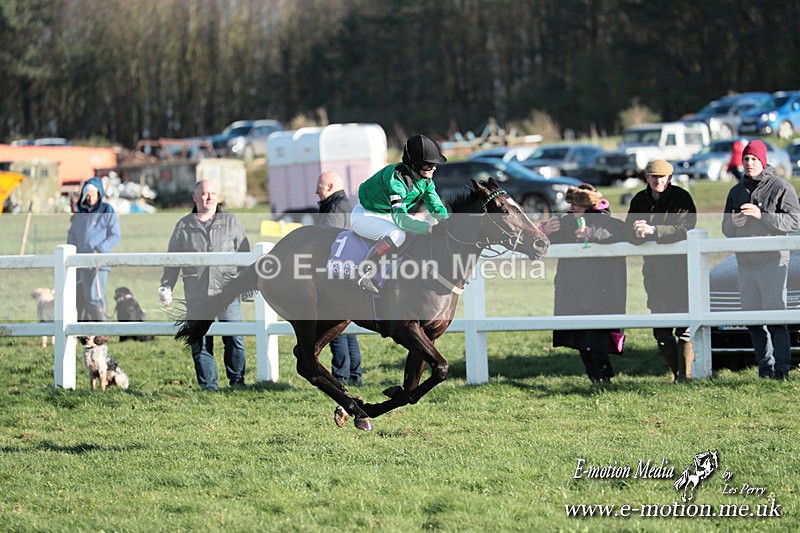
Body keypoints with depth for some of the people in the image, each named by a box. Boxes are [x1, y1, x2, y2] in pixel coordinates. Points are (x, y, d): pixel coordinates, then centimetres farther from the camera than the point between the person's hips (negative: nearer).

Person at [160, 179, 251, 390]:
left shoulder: (231, 222, 10)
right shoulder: (184, 226, 10)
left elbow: (245, 254, 13)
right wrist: (166, 285, 6)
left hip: (227, 292, -1)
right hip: (196, 296, 1)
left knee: (234, 339, -5)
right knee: (200, 344, 1)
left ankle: (237, 381, 7)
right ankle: (208, 386, 8)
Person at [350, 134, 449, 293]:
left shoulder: (426, 181, -8)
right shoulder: (396, 178, -34)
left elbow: (437, 208, -4)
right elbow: (399, 217, -42)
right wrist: (429, 228, -50)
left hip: (388, 215, 9)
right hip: (365, 215, -9)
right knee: (397, 235, -35)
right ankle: (364, 272, -26)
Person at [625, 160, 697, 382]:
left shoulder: (681, 197, -6)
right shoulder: (640, 200, 9)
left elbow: (684, 228, -20)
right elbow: (628, 232, 4)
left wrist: (653, 230, -29)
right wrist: (636, 232, -19)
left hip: (680, 265, -5)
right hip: (653, 266, 5)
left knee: (684, 324, -10)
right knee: (660, 329, 8)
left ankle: (685, 375, -8)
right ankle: (676, 372, 18)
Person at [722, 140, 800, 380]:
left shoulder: (780, 187, -1)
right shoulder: (736, 191, 17)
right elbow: (726, 229, 20)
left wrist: (762, 216, -19)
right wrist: (733, 222, -5)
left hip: (773, 261, -6)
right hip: (745, 262, 6)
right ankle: (765, 365, 12)